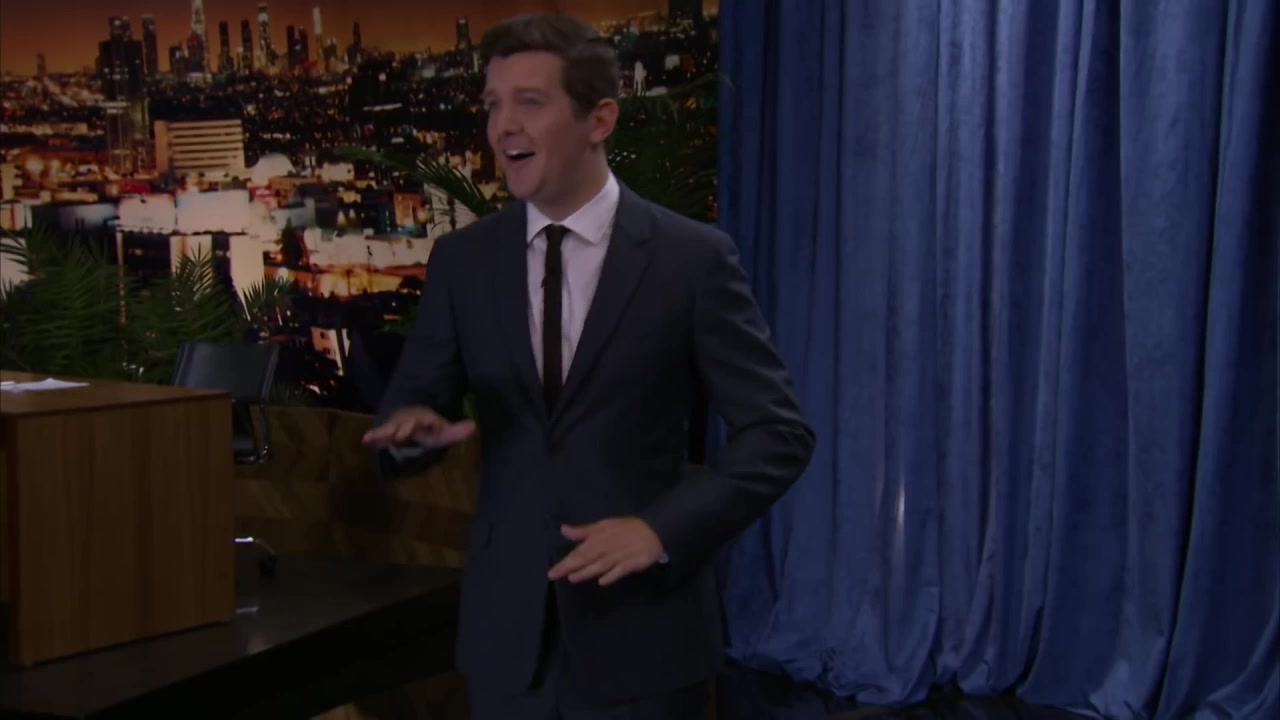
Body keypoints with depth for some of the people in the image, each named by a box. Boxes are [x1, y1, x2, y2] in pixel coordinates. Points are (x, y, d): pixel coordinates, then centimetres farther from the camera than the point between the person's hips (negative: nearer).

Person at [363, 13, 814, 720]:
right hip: (505, 630, 3)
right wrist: (412, 424, -16)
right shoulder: (461, 259, 3)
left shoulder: (692, 257, -7)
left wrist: (663, 528, -19)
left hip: (642, 632, -3)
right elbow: (413, 400, 7)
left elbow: (778, 433, -7)